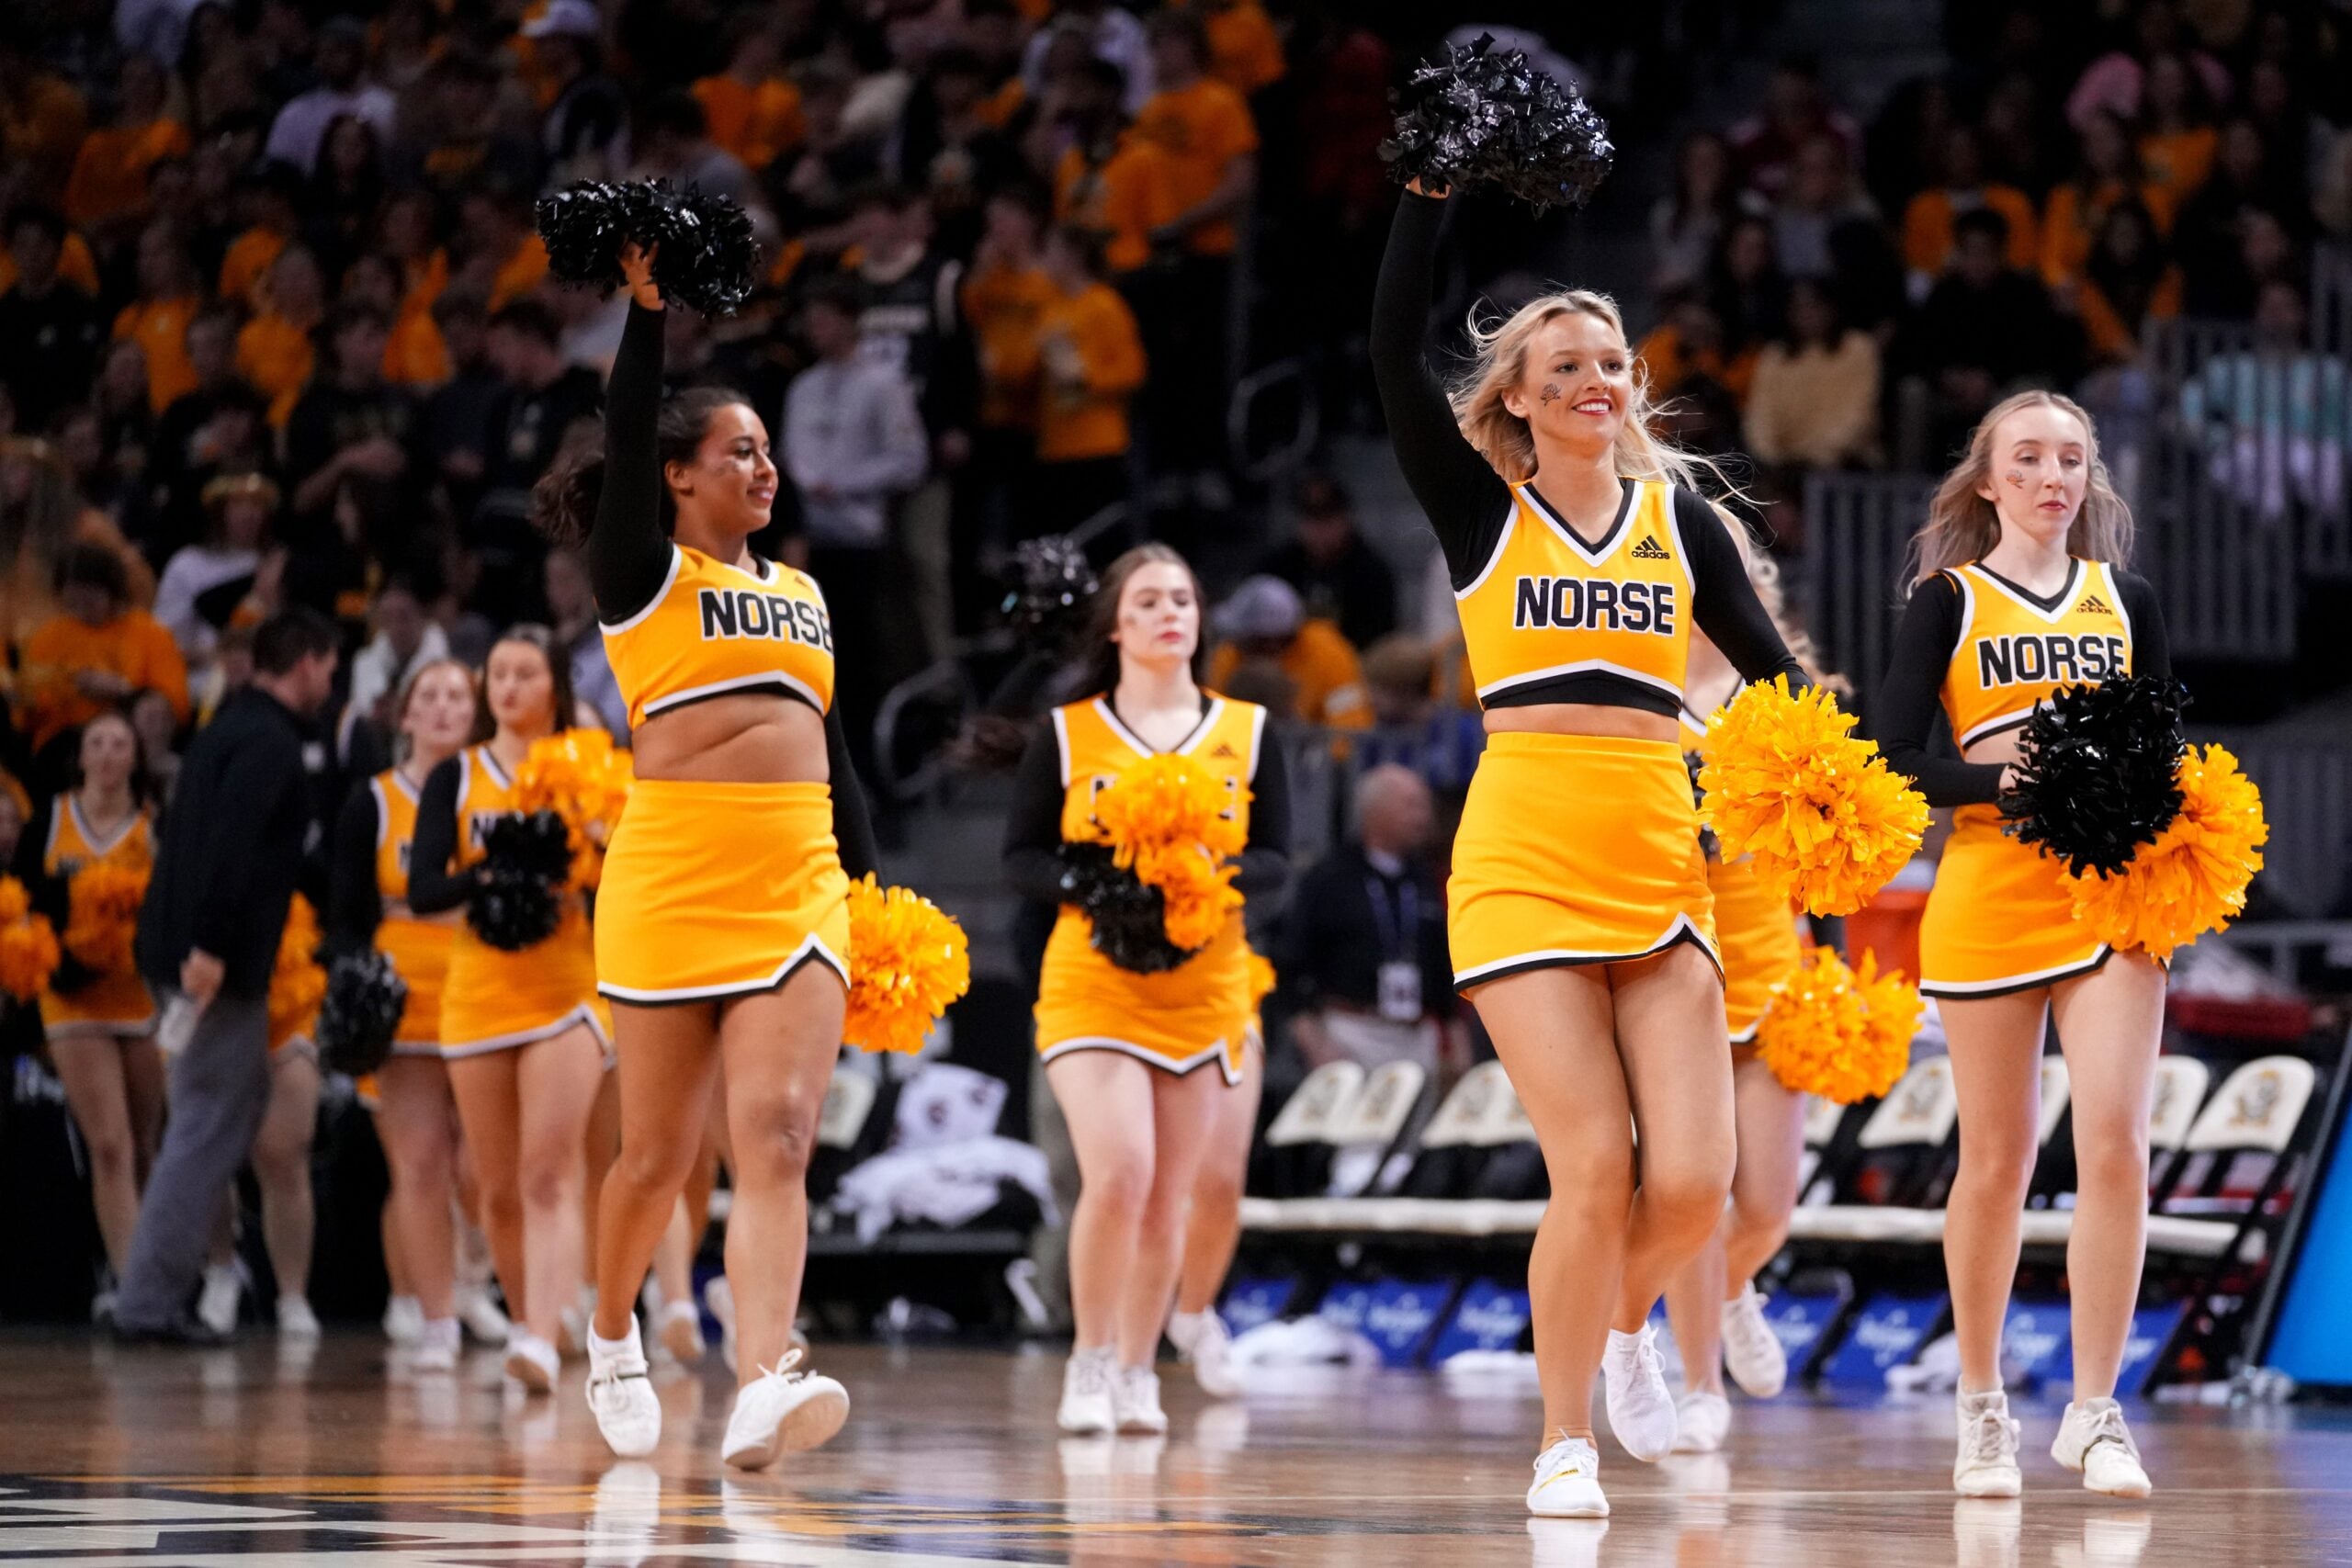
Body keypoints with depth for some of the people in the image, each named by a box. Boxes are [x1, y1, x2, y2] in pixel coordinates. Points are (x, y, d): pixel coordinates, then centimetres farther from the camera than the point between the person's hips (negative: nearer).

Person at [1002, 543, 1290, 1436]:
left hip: (1204, 988, 2)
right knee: (1118, 1171, -19)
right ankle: (1089, 1364, -4)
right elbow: (1021, 857, 3)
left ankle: (1136, 1374, 17)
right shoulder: (1068, 734, 4)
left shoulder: (1245, 732, 9)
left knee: (1168, 1198, 4)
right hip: (1091, 984, -2)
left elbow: (1276, 860, 6)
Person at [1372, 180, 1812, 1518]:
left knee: (1692, 1180, -8)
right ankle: (1566, 1444, 5)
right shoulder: (1482, 505, 5)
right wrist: (1435, 186, -11)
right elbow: (1395, 349, -6)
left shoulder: (1681, 518, 13)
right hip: (1523, 857, -3)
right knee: (1594, 1172, -13)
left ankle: (1623, 1322, 26)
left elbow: (1775, 675, 11)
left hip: (1661, 864, 3)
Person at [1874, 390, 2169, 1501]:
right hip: (1989, 896, -2)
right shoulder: (1948, 602, 4)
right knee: (1997, 1158, 4)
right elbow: (1897, 763, -4)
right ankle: (1981, 1411, 18)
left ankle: (2093, 1414, -7)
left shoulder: (2126, 601, 13)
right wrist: (2014, 778, -18)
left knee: (2114, 1144, -12)